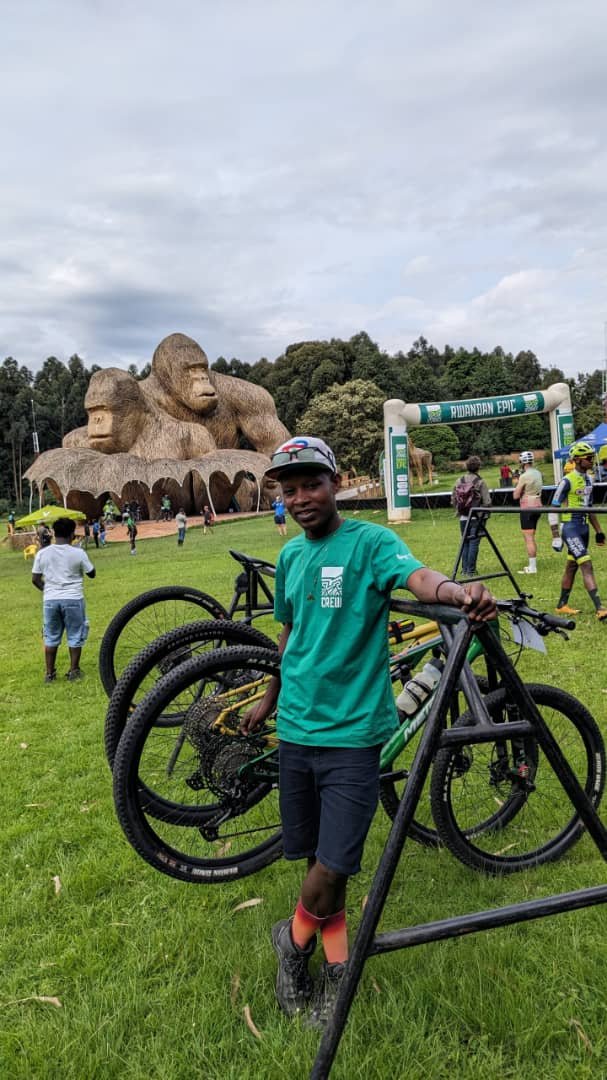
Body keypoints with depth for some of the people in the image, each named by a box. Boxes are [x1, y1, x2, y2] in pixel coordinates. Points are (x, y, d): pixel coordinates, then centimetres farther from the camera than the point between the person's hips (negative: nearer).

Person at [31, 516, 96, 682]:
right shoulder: (78, 553, -9)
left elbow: (35, 580, 3)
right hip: (73, 599, -3)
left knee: (51, 637, 15)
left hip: (50, 600, 3)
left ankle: (49, 673, 20)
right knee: (75, 636, 11)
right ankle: (73, 671, 16)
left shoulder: (42, 553, -2)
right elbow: (92, 574, 3)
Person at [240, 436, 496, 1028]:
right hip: (296, 728, 5)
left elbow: (413, 573, -30)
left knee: (331, 867, -4)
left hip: (352, 730, -5)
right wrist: (269, 698, 29)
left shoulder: (370, 541, -10)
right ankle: (335, 964, 38)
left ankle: (295, 938, 28)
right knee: (317, 857, 15)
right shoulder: (291, 555, 8)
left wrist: (457, 589, -52)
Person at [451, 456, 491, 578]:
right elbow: (487, 501, -12)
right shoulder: (480, 482, -10)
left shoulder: (460, 481, 1)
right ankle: (470, 571, 0)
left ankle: (465, 569, 16)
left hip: (463, 518, 4)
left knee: (465, 543, 13)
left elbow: (453, 499, 3)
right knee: (474, 543, -1)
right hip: (477, 517, -4)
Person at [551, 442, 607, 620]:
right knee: (587, 567, -13)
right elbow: (554, 508, -12)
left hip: (584, 528, 8)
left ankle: (562, 605, 23)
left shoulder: (588, 479, 10)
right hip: (571, 528, -8)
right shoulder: (567, 481, -14)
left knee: (571, 567, 13)